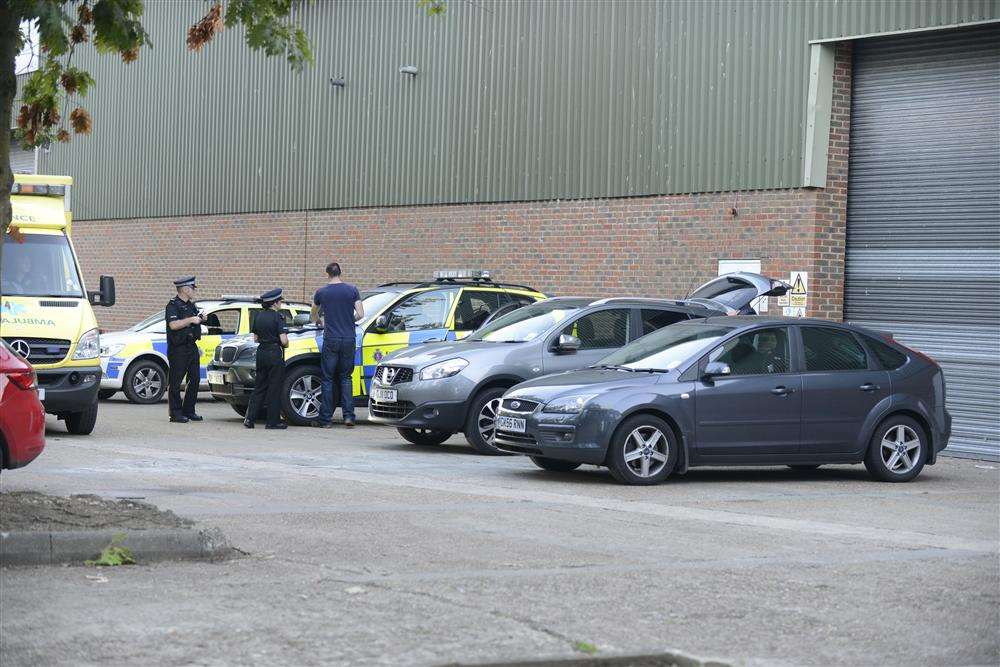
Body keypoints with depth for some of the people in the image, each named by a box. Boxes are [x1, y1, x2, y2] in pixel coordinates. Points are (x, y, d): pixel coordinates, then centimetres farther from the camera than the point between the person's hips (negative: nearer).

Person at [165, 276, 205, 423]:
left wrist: (200, 319, 8)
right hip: (178, 349, -9)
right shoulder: (173, 305, -10)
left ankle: (189, 411, 16)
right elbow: (173, 325, -22)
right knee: (176, 382, -3)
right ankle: (176, 414, -1)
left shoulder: (191, 305, 17)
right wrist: (191, 319, -20)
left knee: (195, 379, 8)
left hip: (192, 347, 9)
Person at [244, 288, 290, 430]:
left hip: (261, 353, 6)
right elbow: (284, 340, -17)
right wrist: (285, 345, 3)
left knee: (259, 387, 12)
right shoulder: (278, 317, -12)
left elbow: (256, 338, 15)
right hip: (275, 353, -6)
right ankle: (273, 421, 3)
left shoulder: (259, 316, 9)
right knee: (274, 389, 1)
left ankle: (249, 418, 6)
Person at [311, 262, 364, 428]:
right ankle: (349, 416, 1)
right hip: (349, 340, 1)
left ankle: (325, 419, 5)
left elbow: (314, 315, 20)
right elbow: (360, 314, -3)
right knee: (346, 378, 11)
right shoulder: (352, 290, 1)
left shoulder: (321, 292, 2)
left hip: (331, 340, -1)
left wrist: (319, 322, 42)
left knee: (327, 379, 5)